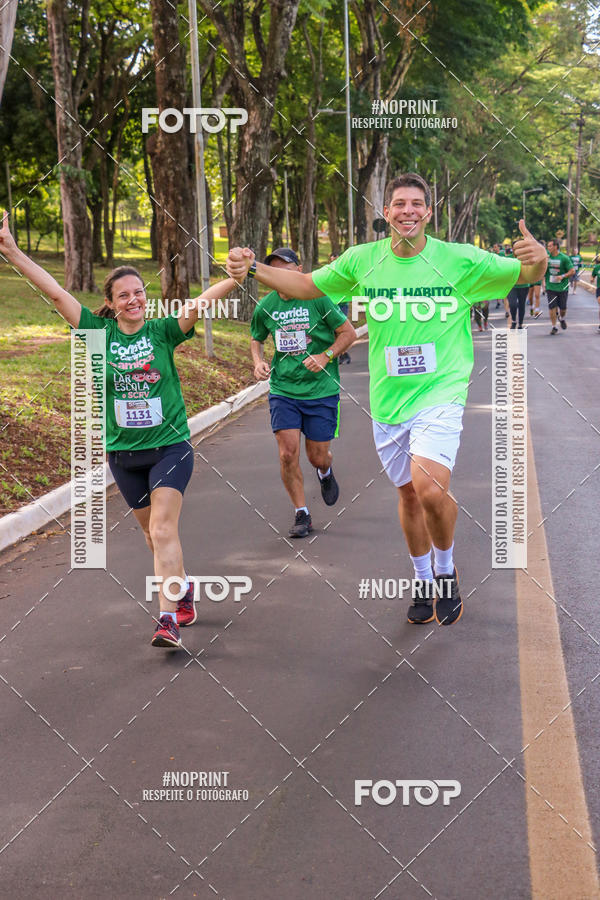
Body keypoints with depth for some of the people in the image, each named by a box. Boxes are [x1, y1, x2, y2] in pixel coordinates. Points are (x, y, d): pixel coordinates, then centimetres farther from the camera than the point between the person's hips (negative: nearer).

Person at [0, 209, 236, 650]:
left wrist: (237, 277, -33)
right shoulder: (100, 333, -2)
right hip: (123, 452, 3)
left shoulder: (162, 331, -6)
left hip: (170, 446, -3)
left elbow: (201, 303, -18)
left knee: (163, 529, -14)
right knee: (153, 531, 16)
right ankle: (183, 588, 41)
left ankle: (168, 618, -15)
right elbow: (56, 292, -6)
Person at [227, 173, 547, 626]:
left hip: (440, 395, -4)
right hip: (388, 401, 4)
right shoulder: (362, 260, 1)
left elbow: (525, 275, 1)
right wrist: (254, 268, 0)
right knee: (409, 493, 14)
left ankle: (446, 568, 5)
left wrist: (537, 260, -24)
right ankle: (423, 580, 38)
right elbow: (307, 285, 13)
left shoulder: (460, 260, -6)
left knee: (430, 488, -24)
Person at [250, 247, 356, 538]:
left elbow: (348, 333, -1)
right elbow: (256, 339, 20)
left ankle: (325, 473, 44)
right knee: (288, 454, -10)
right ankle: (301, 514, 7)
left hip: (321, 390, -2)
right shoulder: (265, 306, 1)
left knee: (317, 457, 5)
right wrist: (258, 361, 0)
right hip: (283, 390, 2)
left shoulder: (318, 299, -9)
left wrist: (325, 356, -15)